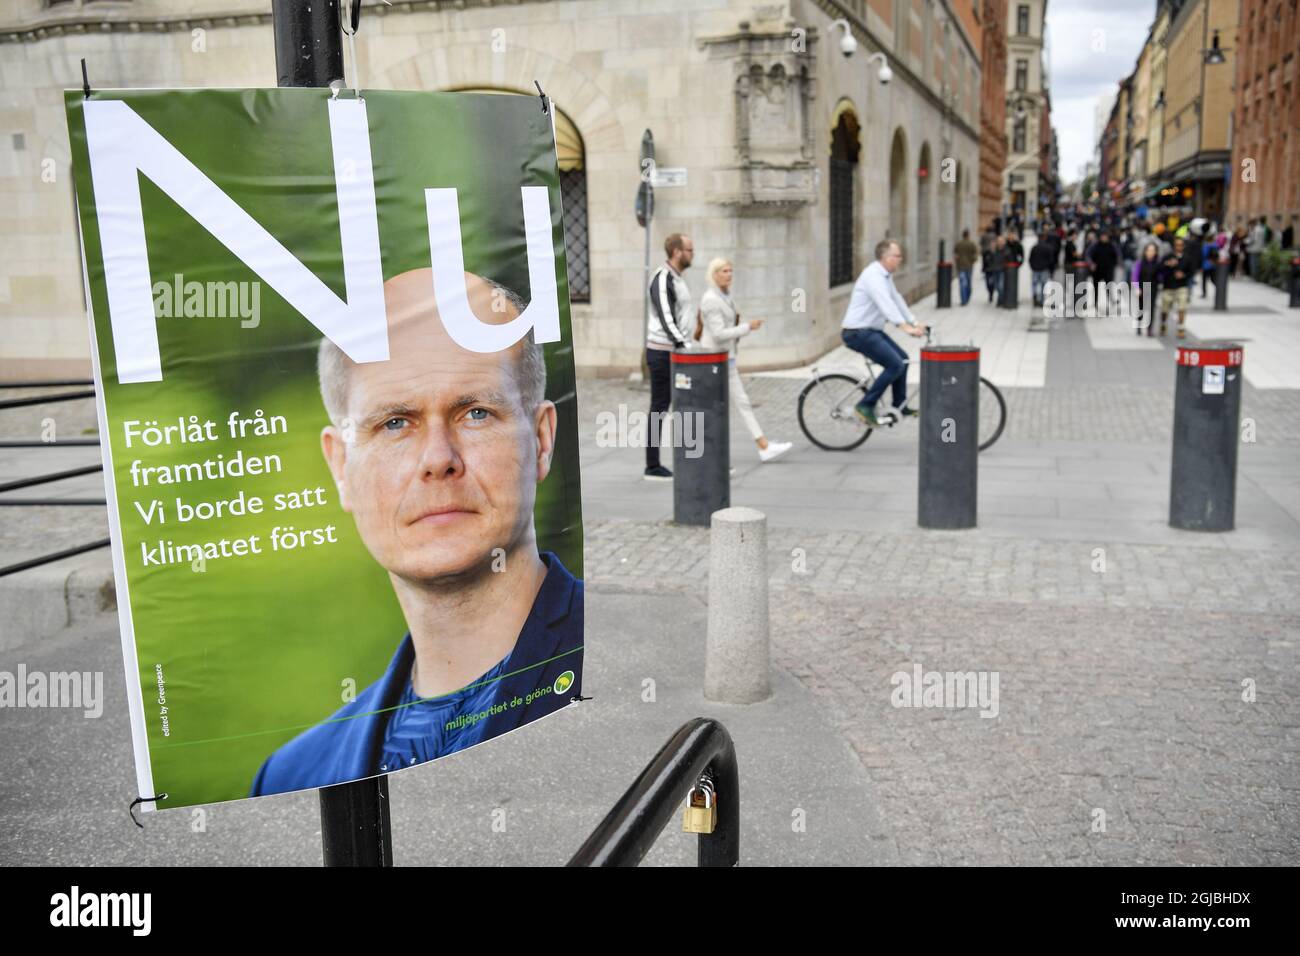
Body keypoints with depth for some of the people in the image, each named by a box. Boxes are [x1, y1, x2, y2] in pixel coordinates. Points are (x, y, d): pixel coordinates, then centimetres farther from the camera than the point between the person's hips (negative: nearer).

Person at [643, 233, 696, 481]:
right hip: (663, 353, -9)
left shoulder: (675, 278, 16)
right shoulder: (662, 278, -14)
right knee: (660, 407, -4)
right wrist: (685, 345, -27)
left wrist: (687, 345, 13)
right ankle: (652, 467, 3)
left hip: (676, 352, 9)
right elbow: (665, 318, -23)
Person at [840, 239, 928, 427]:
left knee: (902, 359, 14)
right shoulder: (873, 275, -20)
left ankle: (899, 406, 23)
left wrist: (915, 323, 11)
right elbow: (886, 304, -32)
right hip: (858, 332, -10)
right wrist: (905, 327, -41)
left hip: (872, 330, 10)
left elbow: (897, 300, 18)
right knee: (895, 365, -16)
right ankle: (866, 406, -10)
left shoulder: (886, 276, 13)